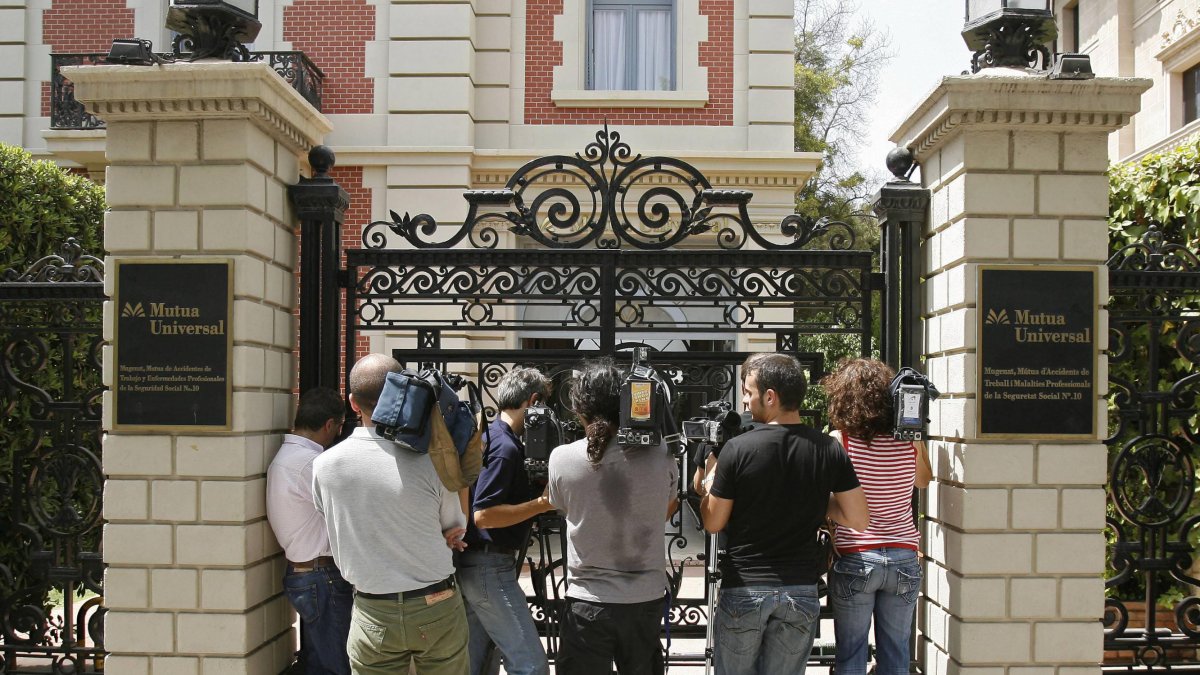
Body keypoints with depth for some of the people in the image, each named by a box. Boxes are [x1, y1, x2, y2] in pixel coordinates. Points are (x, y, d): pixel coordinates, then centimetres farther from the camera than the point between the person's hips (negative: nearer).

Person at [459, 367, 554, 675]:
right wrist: (542, 503, -18)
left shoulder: (491, 437, 12)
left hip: (475, 567, 10)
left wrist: (538, 495, 9)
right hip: (490, 568, -10)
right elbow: (483, 514, -23)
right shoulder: (505, 446, -17)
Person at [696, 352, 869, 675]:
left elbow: (713, 523, -5)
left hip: (744, 587, -2)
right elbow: (859, 519, -1)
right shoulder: (830, 449, -5)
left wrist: (710, 474, 11)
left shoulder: (738, 448, -14)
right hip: (801, 588, 3)